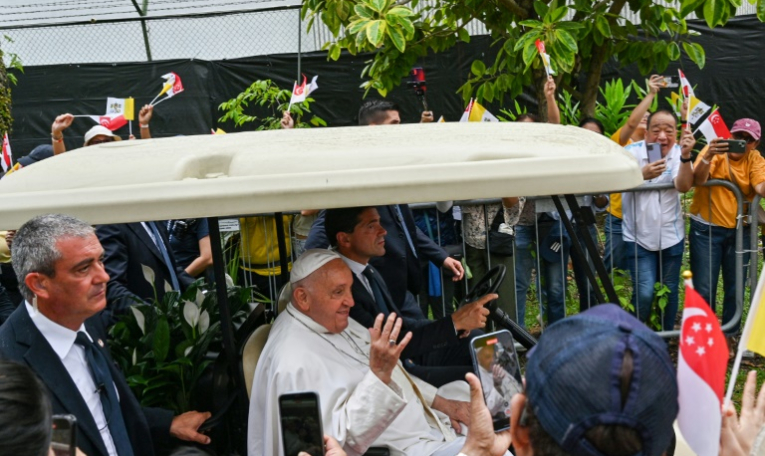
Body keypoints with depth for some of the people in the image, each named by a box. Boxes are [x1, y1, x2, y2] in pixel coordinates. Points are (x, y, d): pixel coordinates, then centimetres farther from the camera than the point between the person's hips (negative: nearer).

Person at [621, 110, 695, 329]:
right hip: (639, 237, -3)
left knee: (670, 293, 12)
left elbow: (683, 187, -21)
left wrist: (685, 156, -36)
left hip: (671, 237, 3)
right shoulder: (632, 152, -11)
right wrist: (642, 174, -45)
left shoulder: (679, 152, -4)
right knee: (644, 293, -12)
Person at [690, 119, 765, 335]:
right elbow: (698, 180, -24)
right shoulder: (715, 150, -8)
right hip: (706, 229, -3)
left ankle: (731, 333, 29)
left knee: (735, 287, 12)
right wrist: (709, 155, -41)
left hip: (739, 230, 3)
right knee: (704, 289, -1)